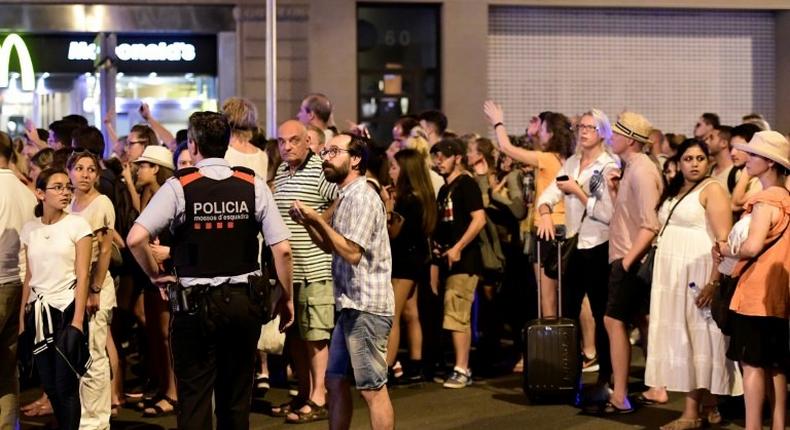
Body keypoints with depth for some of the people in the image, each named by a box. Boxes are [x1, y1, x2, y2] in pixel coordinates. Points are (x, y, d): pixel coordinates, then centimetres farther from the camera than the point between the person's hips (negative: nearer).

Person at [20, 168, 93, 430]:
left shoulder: (77, 225, -4)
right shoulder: (29, 229, 8)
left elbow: (83, 276, -8)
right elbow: (28, 277, 10)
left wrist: (77, 321, -14)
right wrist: (22, 320, 5)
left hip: (67, 309, -4)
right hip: (39, 312, 4)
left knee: (65, 385, -6)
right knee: (49, 386, 7)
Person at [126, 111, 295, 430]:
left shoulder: (178, 187, -9)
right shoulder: (253, 186, -2)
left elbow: (135, 238, -18)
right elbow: (282, 249, -5)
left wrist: (154, 275, -2)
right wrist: (286, 298, 6)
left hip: (195, 303, -3)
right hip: (245, 301, 3)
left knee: (194, 398, 4)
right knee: (237, 397, 14)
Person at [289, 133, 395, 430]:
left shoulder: (362, 197, -14)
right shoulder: (347, 197, 17)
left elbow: (352, 252, -20)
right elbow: (331, 246, 19)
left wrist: (318, 219, -16)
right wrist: (307, 221, 3)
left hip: (366, 307, -10)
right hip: (350, 305, 10)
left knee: (372, 389, -5)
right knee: (335, 381, 15)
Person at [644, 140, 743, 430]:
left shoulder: (712, 190, -8)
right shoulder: (674, 191, 16)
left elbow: (724, 240, -15)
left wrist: (714, 282, -23)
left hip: (697, 275, -8)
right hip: (674, 276, 8)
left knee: (695, 339, -7)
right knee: (682, 339, 6)